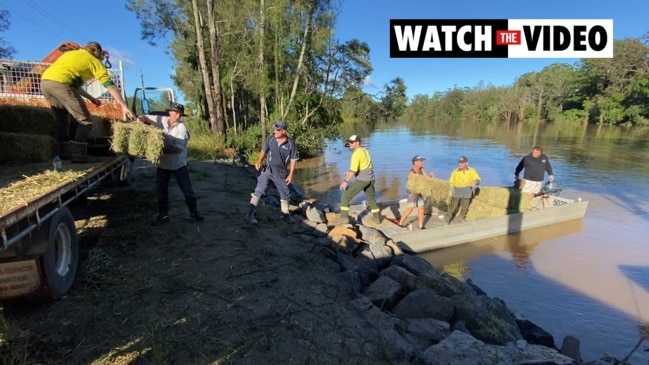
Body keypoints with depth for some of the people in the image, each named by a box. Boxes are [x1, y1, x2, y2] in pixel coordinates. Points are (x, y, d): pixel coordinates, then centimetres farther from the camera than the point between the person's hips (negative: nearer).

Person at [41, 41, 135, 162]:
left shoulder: (71, 53, 32)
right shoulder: (94, 61, 12)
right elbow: (110, 85, 4)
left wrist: (90, 98, 34)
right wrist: (124, 106, 2)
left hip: (45, 81, 8)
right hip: (60, 83, -8)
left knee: (61, 119, 21)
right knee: (85, 121, 0)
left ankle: (64, 153, 23)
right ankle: (78, 155, -6)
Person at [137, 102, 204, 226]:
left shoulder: (182, 128, -16)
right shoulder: (161, 120, -4)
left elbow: (178, 148, -24)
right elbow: (145, 118, 9)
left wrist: (162, 149, -30)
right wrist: (142, 119, -14)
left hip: (178, 164, -4)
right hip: (162, 163, 4)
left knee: (187, 190, 5)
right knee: (161, 191, 10)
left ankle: (193, 212, 24)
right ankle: (163, 215, 24)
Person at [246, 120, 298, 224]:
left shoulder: (291, 143, -11)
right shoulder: (270, 139, -9)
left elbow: (293, 160, -4)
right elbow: (264, 151, 5)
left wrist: (291, 175, -5)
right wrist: (259, 162, -12)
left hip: (281, 174, 1)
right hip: (267, 170, -1)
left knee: (285, 194, 14)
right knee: (258, 191, -6)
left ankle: (286, 216, 33)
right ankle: (250, 215, -1)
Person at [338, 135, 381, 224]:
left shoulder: (356, 154, -16)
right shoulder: (364, 150, 13)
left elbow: (354, 170, -24)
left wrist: (346, 181, -25)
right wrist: (350, 172, 20)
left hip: (361, 179, -8)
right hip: (370, 179, 8)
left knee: (346, 196, 2)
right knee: (371, 197, 25)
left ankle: (344, 217, 0)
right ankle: (376, 217, 31)